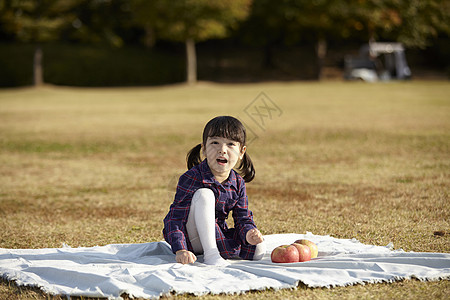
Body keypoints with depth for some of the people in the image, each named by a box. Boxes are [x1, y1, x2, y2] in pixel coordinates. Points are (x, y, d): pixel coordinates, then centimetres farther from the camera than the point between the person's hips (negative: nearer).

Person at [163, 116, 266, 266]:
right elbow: (175, 217, -23)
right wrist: (180, 250, -36)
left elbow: (243, 219, 1)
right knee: (204, 194, -30)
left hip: (218, 235, 5)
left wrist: (248, 233, -24)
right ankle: (210, 253, -29)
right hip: (192, 240, -5)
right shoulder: (191, 178, -20)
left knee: (258, 250, -16)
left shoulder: (238, 183, -3)